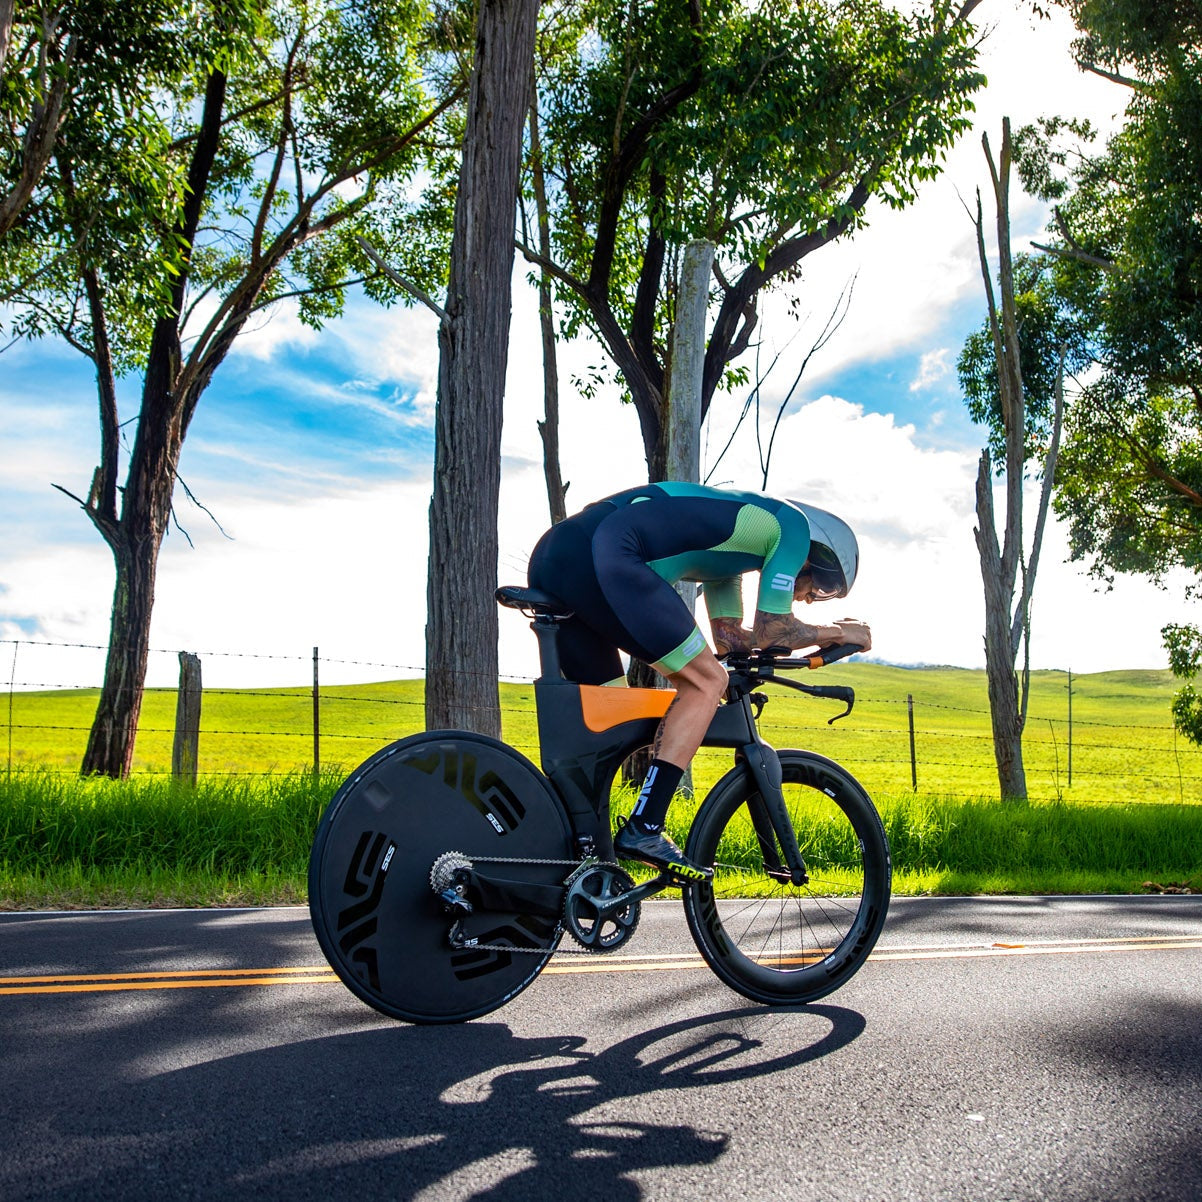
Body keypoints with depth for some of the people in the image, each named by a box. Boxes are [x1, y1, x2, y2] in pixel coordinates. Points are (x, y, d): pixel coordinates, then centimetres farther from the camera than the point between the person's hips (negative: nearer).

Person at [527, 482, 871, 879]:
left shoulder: (736, 528, 35)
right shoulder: (794, 524, 11)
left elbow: (729, 638, 34)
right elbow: (771, 631, 8)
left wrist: (817, 636, 35)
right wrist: (836, 633, 24)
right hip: (601, 553, -10)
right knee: (706, 682, -2)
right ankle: (642, 831, -8)